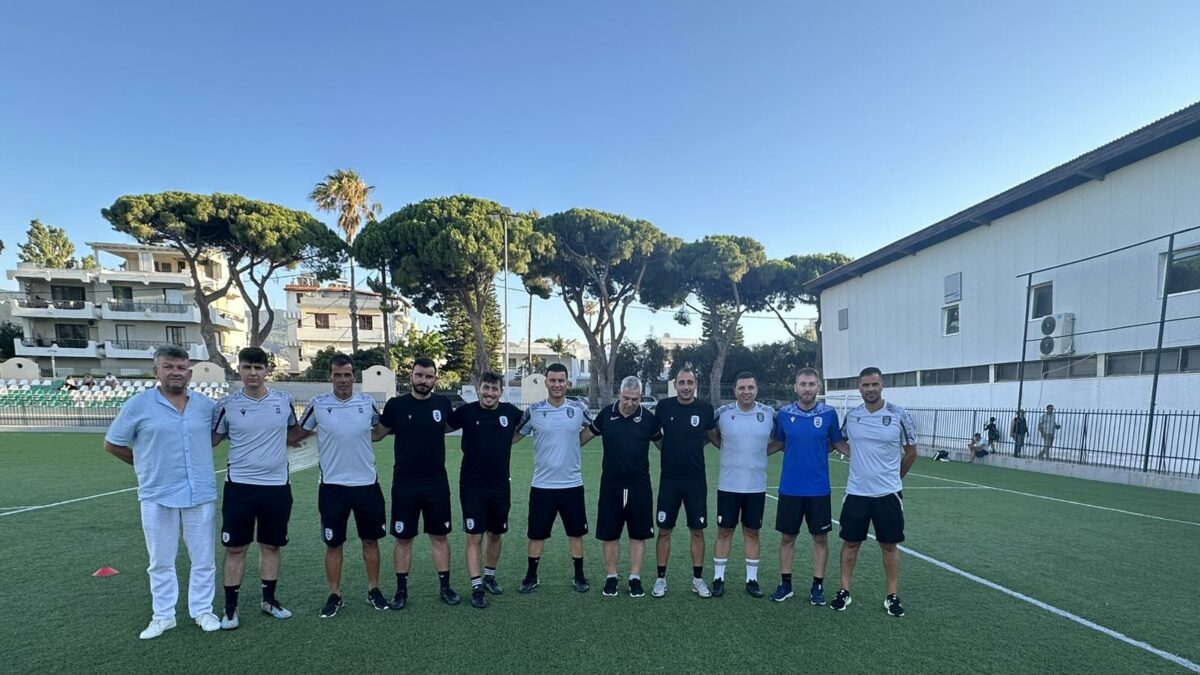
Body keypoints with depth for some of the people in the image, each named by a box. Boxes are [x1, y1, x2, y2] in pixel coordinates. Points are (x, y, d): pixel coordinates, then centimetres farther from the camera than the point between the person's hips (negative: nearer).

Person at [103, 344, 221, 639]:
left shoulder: (206, 404, 1)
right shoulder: (138, 404, -5)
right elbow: (111, 444, 5)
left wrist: (197, 456, 7)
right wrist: (146, 465, 4)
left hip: (200, 494, 2)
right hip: (157, 496, -1)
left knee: (204, 559, 10)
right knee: (161, 561, 13)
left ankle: (202, 611, 25)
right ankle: (163, 616, 28)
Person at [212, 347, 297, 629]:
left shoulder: (284, 400, 0)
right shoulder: (227, 404, -4)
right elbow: (212, 439, 6)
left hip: (277, 485, 1)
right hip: (240, 485, -1)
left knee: (272, 545, 12)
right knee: (235, 547, 6)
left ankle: (269, 599, 28)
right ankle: (230, 607, 22)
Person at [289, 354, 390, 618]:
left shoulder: (367, 403, -3)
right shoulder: (318, 404, -6)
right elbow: (297, 433, 6)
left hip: (367, 483, 1)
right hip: (332, 485, -1)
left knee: (370, 539, 12)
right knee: (333, 543, 9)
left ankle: (373, 590, 27)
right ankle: (334, 596, 25)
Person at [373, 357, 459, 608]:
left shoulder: (443, 403, -1)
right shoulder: (396, 404, -7)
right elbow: (377, 434, 2)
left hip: (437, 484, 1)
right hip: (404, 485, -1)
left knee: (440, 536, 10)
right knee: (403, 538, 10)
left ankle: (445, 587, 23)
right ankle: (401, 590, 25)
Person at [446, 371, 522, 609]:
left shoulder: (511, 412, -3)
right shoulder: (466, 411, -8)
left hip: (500, 486, 3)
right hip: (472, 486, -3)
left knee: (496, 534, 16)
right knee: (474, 537, -1)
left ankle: (490, 576, 36)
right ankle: (476, 587, 10)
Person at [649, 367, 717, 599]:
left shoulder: (705, 408, -5)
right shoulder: (664, 406, -5)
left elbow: (712, 436, 12)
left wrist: (690, 447, 6)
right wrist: (669, 449, 5)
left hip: (696, 480, 0)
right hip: (669, 479, 0)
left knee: (697, 530, 9)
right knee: (664, 530, 6)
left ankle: (698, 578, 23)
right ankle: (661, 578, 19)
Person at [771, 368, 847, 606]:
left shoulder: (829, 413, -5)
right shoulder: (784, 414, -3)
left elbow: (838, 442, 7)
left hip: (818, 489, -1)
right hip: (790, 488, 1)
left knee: (820, 538, 9)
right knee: (787, 537, 10)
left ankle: (818, 585, 24)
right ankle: (785, 583, 24)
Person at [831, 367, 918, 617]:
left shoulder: (899, 414, -7)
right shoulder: (851, 416, -1)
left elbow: (911, 452, 5)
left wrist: (894, 477, 14)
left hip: (888, 493, -1)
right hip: (856, 492, 2)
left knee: (890, 545, 9)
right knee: (850, 542, 8)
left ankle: (893, 596, 23)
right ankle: (844, 591, 20)